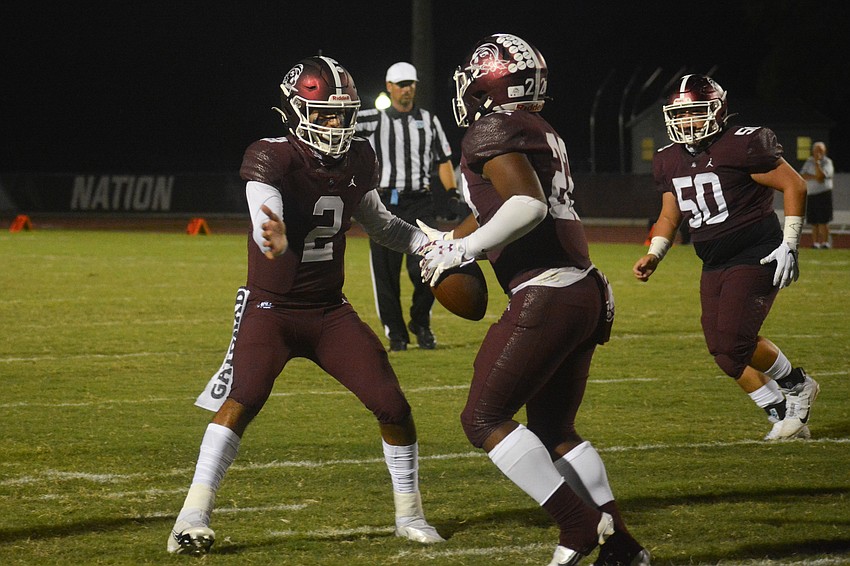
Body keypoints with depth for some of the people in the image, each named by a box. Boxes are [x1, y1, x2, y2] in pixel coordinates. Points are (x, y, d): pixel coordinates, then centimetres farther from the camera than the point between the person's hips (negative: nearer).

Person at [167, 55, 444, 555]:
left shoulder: (358, 162, 1)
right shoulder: (273, 159, -18)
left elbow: (379, 222, 19)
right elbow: (266, 223, -35)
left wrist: (429, 244, 5)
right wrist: (274, 241, -58)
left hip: (330, 311, 5)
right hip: (272, 308, -5)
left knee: (392, 405, -2)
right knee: (243, 400, -24)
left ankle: (410, 514, 17)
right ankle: (194, 516, -22)